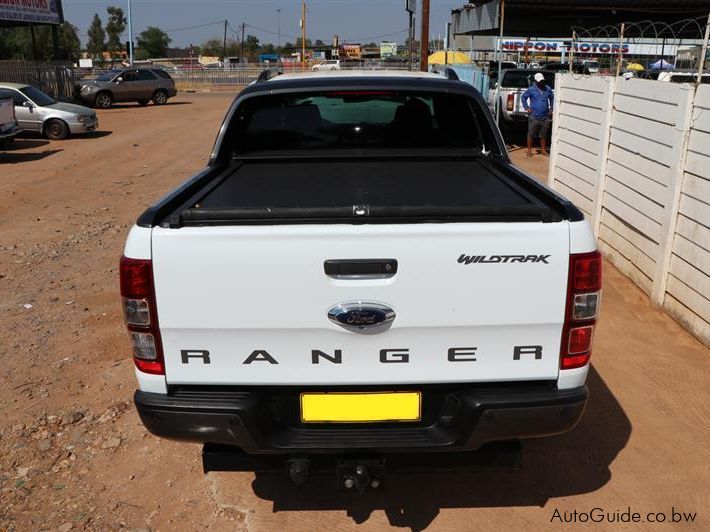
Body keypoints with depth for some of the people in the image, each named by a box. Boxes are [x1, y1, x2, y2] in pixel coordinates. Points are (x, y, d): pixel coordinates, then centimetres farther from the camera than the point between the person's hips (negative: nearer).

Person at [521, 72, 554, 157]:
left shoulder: (548, 89, 6)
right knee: (531, 134, 0)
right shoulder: (531, 89, -4)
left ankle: (543, 149, 23)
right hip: (534, 117, -3)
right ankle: (529, 150, 10)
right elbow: (524, 97, 6)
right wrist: (526, 108, -1)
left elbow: (552, 98, 20)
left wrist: (551, 108, 13)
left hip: (545, 117, 3)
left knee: (543, 134, 11)